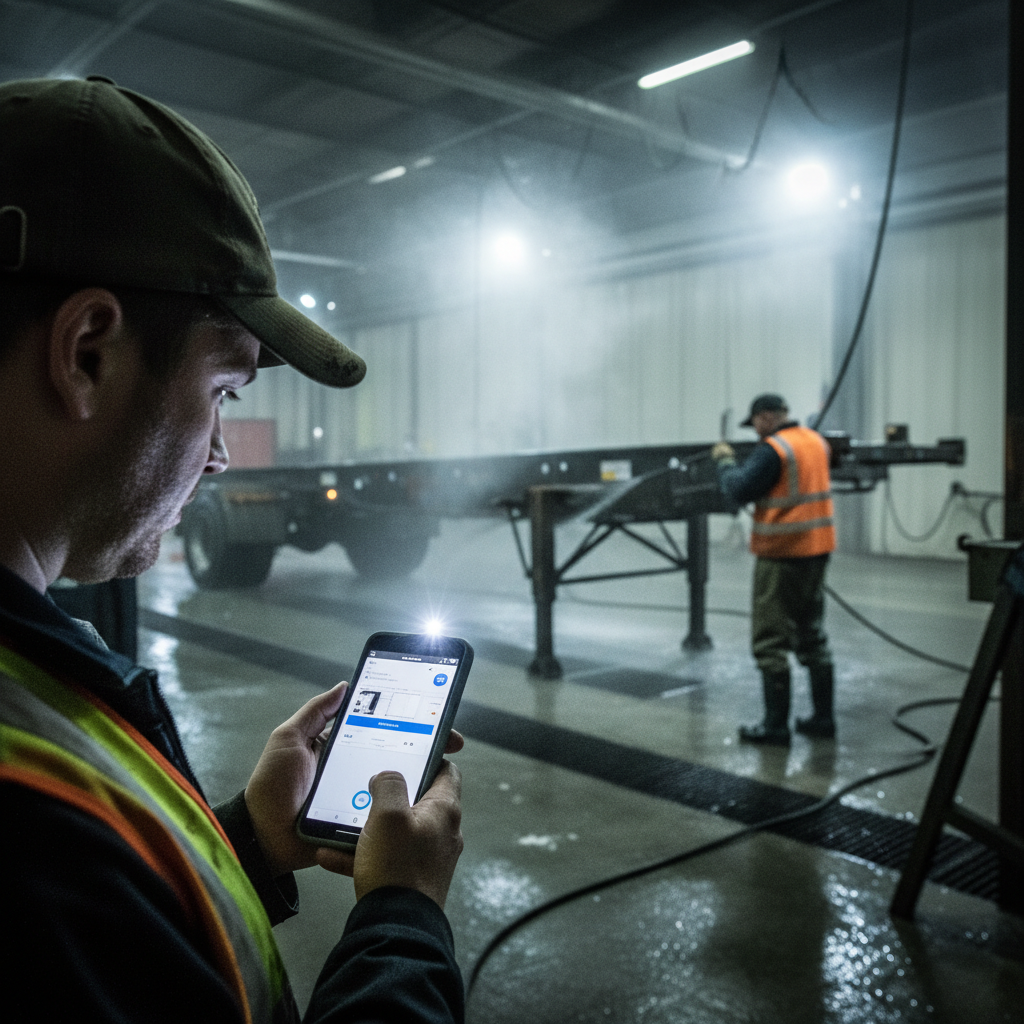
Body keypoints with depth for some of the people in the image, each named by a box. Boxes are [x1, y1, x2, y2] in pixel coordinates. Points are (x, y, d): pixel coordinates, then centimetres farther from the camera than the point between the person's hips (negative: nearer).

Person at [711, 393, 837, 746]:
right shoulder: (817, 441, 9)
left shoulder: (772, 450, -16)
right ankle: (823, 717, 22)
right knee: (812, 635, 17)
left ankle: (776, 725, 5)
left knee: (771, 641, 1)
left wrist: (725, 460, -1)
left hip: (782, 554, -8)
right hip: (818, 548, 8)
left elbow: (739, 490, -17)